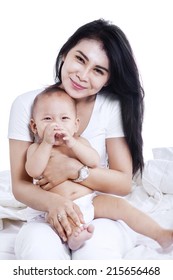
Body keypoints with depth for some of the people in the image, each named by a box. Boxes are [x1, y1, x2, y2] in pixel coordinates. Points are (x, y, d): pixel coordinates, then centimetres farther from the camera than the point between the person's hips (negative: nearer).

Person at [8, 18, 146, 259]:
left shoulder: (113, 107, -7)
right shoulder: (27, 105, -6)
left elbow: (124, 183, -6)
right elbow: (20, 185, -7)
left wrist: (73, 169, -21)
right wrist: (52, 202, -29)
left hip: (104, 215, 0)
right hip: (49, 216, 0)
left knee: (95, 247, -34)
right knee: (39, 245, -34)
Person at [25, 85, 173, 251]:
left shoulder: (79, 142, 9)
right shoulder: (36, 148, 4)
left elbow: (94, 162, -9)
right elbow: (34, 172, -16)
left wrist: (72, 143, -19)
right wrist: (47, 143, -19)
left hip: (89, 200, 1)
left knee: (119, 204, -12)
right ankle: (72, 235, -52)